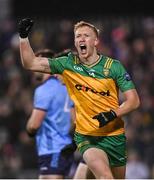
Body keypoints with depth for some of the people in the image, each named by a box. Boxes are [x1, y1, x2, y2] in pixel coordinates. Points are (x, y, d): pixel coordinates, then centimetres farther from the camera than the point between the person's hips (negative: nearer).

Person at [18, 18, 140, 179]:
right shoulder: (68, 64, -1)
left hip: (114, 135, 2)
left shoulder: (113, 66, -4)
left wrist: (113, 114, -20)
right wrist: (24, 37, -14)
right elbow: (30, 63, -1)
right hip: (86, 136, -2)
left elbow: (134, 100, -4)